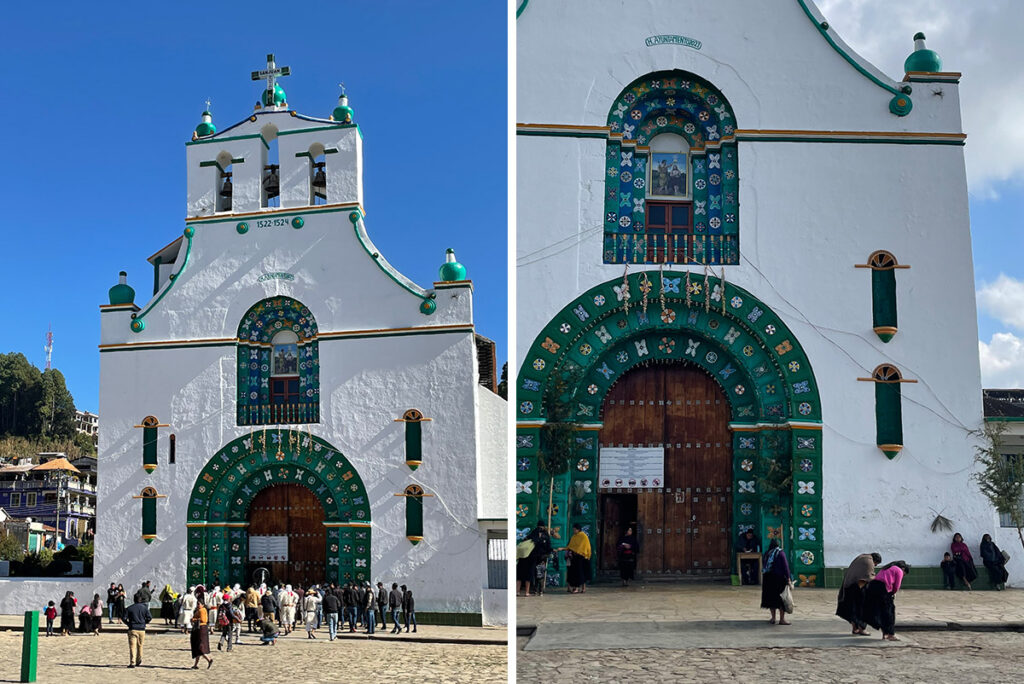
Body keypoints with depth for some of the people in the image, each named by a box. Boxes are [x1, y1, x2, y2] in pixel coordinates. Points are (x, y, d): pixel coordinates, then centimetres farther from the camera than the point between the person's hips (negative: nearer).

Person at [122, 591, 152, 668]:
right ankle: (138, 661, 29)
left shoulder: (129, 608, 0)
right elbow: (149, 617, -2)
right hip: (141, 630, 2)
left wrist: (128, 623, 11)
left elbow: (124, 618, -5)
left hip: (132, 629, -2)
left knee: (132, 646, -5)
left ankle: (132, 663, -16)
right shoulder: (144, 607, 3)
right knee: (140, 646, 17)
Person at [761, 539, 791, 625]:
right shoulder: (780, 553, -8)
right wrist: (788, 577, -7)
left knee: (771, 598, 12)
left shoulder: (767, 553, 5)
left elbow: (764, 567, 8)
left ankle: (773, 618, 16)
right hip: (779, 578, -4)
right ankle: (782, 619, 0)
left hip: (768, 578, 4)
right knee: (781, 598, 1)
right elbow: (785, 566, -12)